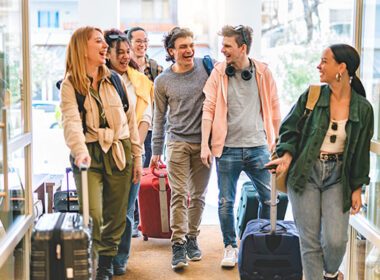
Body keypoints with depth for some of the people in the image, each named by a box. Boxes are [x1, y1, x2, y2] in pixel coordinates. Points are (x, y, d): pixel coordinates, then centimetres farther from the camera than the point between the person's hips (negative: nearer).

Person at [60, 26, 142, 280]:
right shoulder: (70, 85, -1)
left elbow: (131, 119, 14)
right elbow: (71, 121, -17)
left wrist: (137, 156, 10)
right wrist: (79, 151, -34)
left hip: (119, 154, 4)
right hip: (90, 155, -3)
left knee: (116, 216, 8)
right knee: (92, 216, -14)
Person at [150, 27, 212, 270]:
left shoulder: (206, 66, 3)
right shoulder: (162, 81, 3)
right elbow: (159, 118, 10)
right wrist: (156, 151, 10)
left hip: (203, 141, 1)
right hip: (177, 142, -1)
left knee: (198, 195, 7)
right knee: (179, 194, -8)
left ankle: (192, 238, 20)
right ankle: (178, 243, -4)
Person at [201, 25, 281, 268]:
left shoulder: (263, 72, 2)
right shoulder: (218, 73, 1)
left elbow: (274, 110, 9)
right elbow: (208, 109, 0)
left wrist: (276, 141, 10)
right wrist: (205, 144, -6)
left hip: (258, 148, 1)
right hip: (228, 148, 0)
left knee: (270, 199, 7)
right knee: (226, 202, 4)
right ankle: (230, 247, 21)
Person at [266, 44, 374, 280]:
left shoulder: (363, 109, -1)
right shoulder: (311, 96, -1)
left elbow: (361, 152, 6)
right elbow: (290, 129, 6)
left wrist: (357, 188, 6)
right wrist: (287, 155, -12)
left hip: (337, 177, 0)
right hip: (305, 173, 0)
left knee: (335, 240, -7)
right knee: (310, 241, 2)